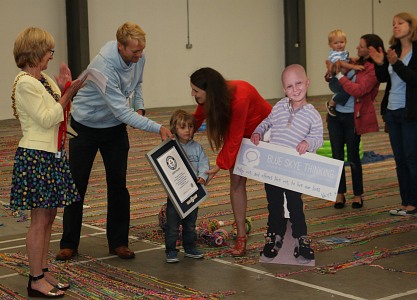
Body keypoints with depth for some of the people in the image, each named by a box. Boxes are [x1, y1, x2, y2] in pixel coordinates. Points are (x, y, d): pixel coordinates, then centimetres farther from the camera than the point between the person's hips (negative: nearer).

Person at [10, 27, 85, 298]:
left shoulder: (44, 80, 12)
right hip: (36, 156, -9)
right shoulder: (25, 83, -15)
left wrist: (64, 89, 3)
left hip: (53, 154, 9)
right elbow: (46, 119, -18)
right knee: (40, 219, -4)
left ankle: (43, 272, 20)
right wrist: (68, 92, -19)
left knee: (49, 216, 12)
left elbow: (59, 114, 14)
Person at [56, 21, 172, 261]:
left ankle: (118, 242, 11)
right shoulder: (104, 68, -34)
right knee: (77, 185, 2)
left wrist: (140, 107, -4)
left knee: (118, 185, 2)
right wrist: (158, 128, -36)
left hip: (115, 129, 5)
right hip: (86, 127, -5)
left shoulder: (138, 58, -12)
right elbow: (121, 111, -35)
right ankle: (69, 244, 12)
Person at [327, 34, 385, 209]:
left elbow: (357, 90, -24)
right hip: (336, 114, 6)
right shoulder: (355, 63, 10)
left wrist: (340, 75, -15)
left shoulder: (373, 70, -12)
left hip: (353, 117, -6)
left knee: (353, 157, 3)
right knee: (337, 156, 7)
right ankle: (340, 194, 16)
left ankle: (358, 195, 17)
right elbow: (331, 79, 25)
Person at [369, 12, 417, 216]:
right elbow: (383, 78, 15)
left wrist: (396, 63, -27)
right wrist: (380, 64, -3)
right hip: (392, 111, 7)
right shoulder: (394, 49, 10)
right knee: (400, 159, 11)